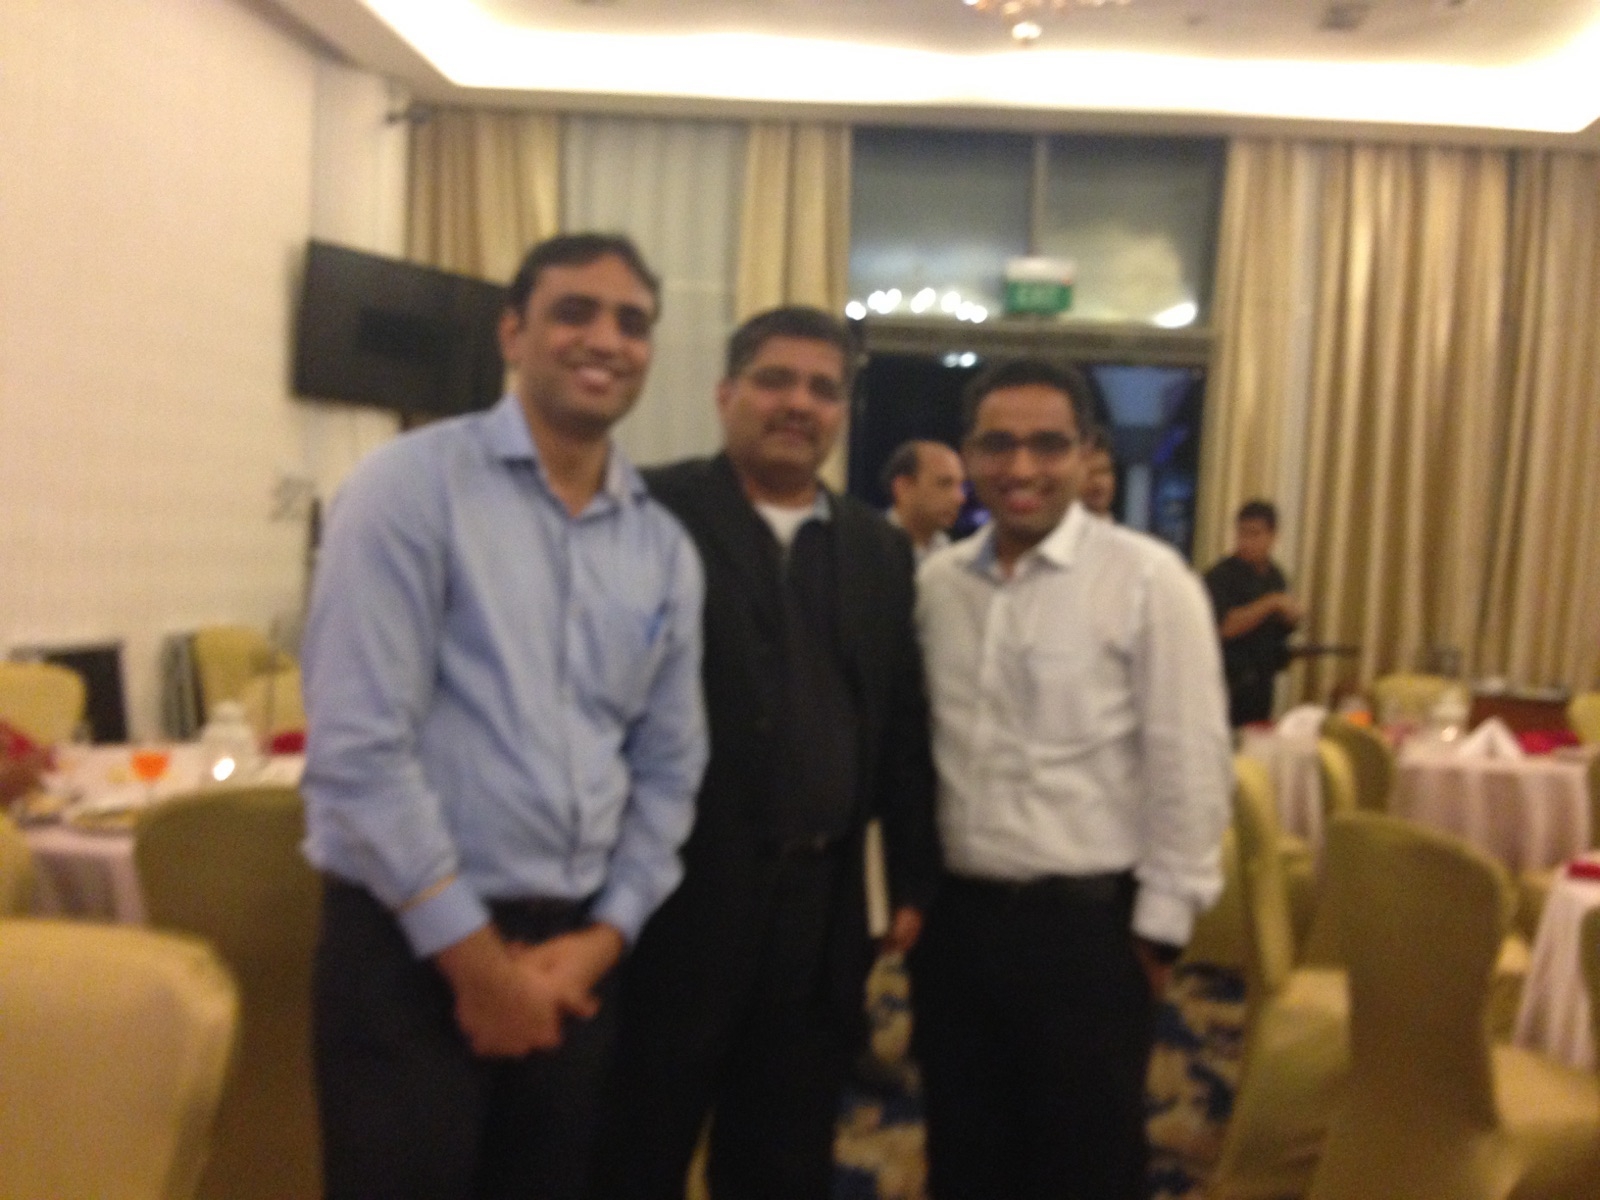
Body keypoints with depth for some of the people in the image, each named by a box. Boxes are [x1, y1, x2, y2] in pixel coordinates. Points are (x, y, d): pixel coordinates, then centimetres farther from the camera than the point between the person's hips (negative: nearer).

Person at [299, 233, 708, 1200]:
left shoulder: (665, 548, 7)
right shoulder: (412, 487, -8)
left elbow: (669, 768, 10)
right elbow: (358, 744, -15)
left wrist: (604, 936, -2)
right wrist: (473, 955, -12)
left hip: (574, 949, 5)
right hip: (411, 940, -5)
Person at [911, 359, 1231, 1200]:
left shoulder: (1147, 580, -10)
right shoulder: (933, 583, 5)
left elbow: (1188, 766, -10)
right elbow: (914, 747, 10)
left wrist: (1161, 923, -8)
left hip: (1084, 923, -4)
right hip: (953, 916, 4)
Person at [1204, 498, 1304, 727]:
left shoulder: (1276, 576, 10)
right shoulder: (1221, 576, -11)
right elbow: (1225, 627, -23)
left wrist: (1292, 617, -2)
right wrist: (1272, 603, -22)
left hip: (1263, 680, 7)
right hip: (1232, 681, -7)